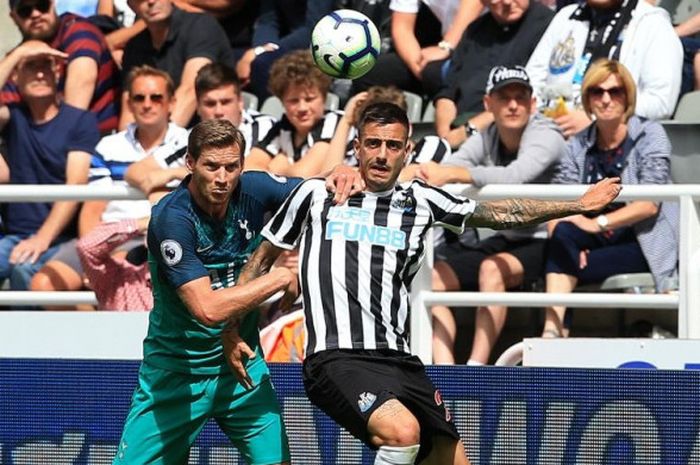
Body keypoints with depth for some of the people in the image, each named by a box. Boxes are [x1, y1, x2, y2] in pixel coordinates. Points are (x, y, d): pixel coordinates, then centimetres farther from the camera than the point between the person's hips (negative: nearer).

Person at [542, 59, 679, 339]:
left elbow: (650, 205, -14)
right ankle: (552, 331, -40)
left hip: (646, 243, -4)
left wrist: (598, 223, -22)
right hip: (600, 242, 4)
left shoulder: (649, 135, -3)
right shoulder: (579, 145, 10)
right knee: (563, 232, -29)